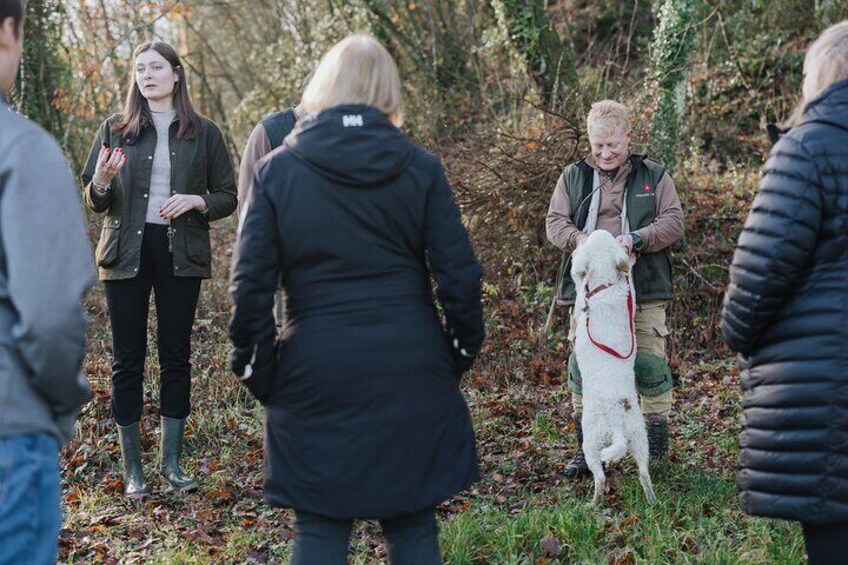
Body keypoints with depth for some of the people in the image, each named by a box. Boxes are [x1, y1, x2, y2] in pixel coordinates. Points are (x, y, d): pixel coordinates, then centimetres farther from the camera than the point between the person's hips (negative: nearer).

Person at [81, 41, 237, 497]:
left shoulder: (204, 133, 6)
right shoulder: (116, 130, 7)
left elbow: (228, 197, 7)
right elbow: (94, 200, 9)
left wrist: (196, 201, -13)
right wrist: (102, 181, -13)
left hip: (180, 254, 0)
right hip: (127, 252, 1)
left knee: (176, 357, 4)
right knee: (127, 359, 2)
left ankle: (172, 462, 16)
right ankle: (132, 468, 11)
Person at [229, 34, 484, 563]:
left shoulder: (278, 169, -1)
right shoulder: (420, 167, 0)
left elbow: (251, 280, -4)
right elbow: (458, 272, -1)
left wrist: (256, 364, 6)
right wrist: (465, 343, 12)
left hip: (316, 370, -1)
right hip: (411, 369, 1)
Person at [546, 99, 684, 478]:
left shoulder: (654, 176, 6)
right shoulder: (573, 177, 10)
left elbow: (674, 222, 0)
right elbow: (555, 222, 5)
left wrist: (636, 239, -17)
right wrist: (580, 240, -16)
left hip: (643, 290, -1)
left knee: (650, 364, 0)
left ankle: (658, 444, 15)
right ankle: (585, 447, 14)